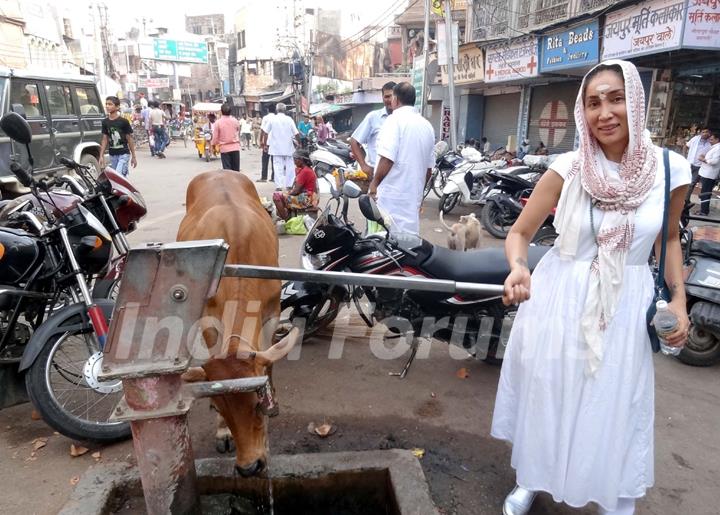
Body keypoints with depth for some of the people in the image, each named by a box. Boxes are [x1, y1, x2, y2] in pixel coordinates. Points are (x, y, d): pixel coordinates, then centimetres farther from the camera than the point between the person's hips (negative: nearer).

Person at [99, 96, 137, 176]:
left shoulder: (123, 121, -8)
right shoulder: (105, 122, 5)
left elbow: (130, 139, -3)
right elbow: (105, 139, 9)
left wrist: (133, 157, -2)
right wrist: (101, 156, 5)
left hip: (124, 154, -5)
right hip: (112, 154, 5)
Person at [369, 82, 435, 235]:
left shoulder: (395, 120, -8)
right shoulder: (427, 125, 13)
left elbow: (387, 158, -19)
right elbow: (429, 167, 17)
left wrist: (374, 183, -6)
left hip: (391, 196, -7)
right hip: (413, 196, 7)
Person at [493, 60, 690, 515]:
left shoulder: (670, 169, -6)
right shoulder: (567, 169, -11)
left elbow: (670, 238, 11)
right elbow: (520, 232, -6)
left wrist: (679, 299, 1)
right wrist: (518, 268, -27)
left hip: (626, 306, 1)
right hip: (558, 298, 0)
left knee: (616, 410, 14)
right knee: (544, 396, 15)